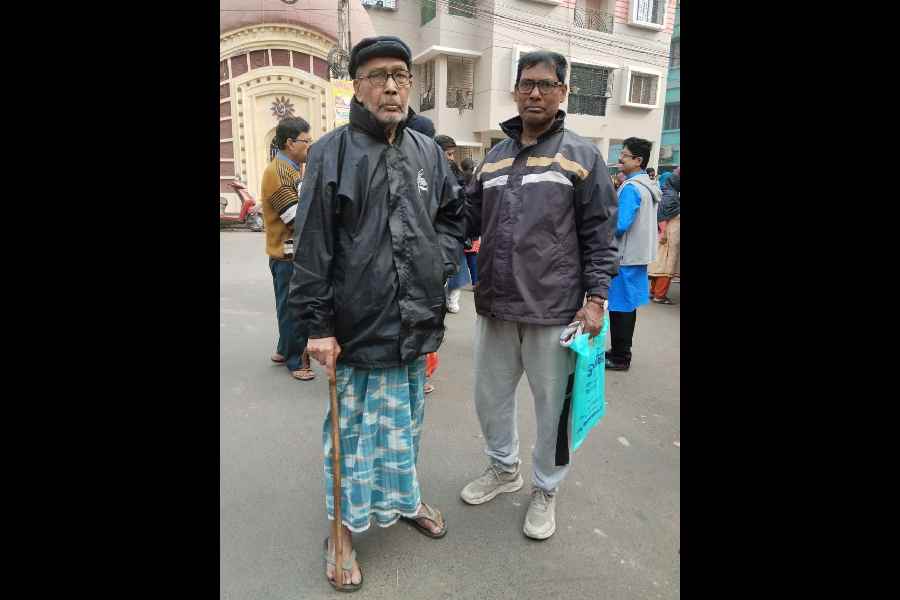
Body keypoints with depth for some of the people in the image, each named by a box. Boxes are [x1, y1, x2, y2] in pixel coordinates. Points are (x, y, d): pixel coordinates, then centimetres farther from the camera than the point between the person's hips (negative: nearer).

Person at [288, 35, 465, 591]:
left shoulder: (428, 151, 7)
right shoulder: (333, 152, -8)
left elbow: (454, 214, 19)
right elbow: (312, 247, -11)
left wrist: (441, 262, 2)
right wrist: (318, 325, -12)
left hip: (416, 323, 5)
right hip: (358, 326, -5)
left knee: (407, 423, 21)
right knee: (352, 430, 10)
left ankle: (404, 499, 44)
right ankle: (345, 526, 31)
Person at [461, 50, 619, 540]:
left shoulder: (582, 156, -1)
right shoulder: (493, 159, 12)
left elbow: (599, 236, -4)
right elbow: (467, 221, 10)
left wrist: (595, 298, -10)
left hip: (554, 311, -4)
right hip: (495, 307, 5)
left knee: (553, 406, 10)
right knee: (490, 397, 17)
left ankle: (545, 489, 34)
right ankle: (503, 467, 43)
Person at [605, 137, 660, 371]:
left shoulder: (631, 187, -17)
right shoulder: (649, 186, 13)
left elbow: (620, 225, -24)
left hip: (625, 257, -10)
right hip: (639, 255, 10)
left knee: (619, 307, -1)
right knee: (628, 306, 16)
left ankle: (619, 357, 8)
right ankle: (622, 352, 26)